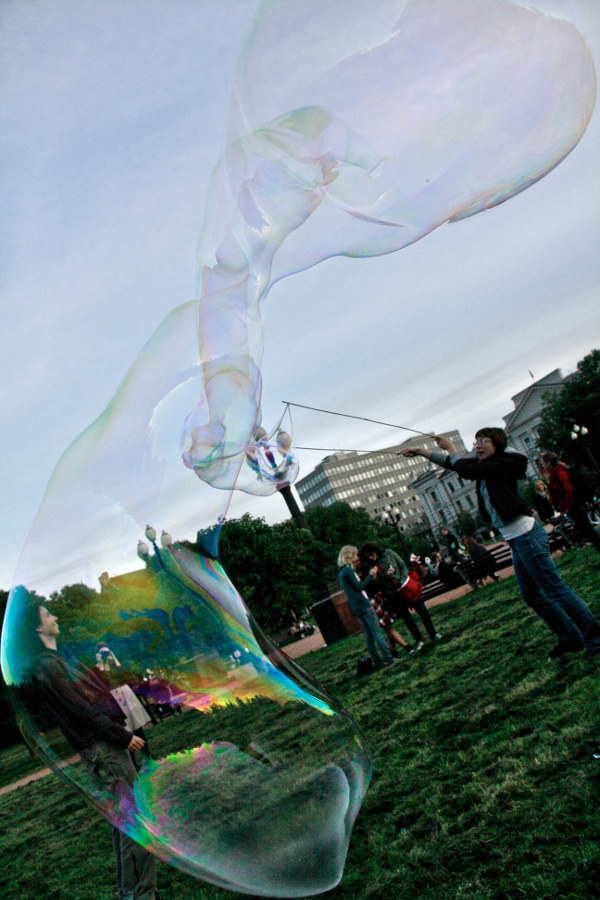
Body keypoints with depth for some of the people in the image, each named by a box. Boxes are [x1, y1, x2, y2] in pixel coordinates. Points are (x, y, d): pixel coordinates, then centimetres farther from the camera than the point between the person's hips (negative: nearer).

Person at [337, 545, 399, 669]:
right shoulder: (348, 570, -12)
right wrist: (370, 575, -6)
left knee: (369, 636, 10)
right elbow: (359, 587, -15)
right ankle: (389, 659, -5)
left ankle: (378, 661, 12)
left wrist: (370, 577, 13)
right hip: (363, 606, -9)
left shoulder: (342, 572, 17)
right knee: (377, 633, -6)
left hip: (356, 608, 9)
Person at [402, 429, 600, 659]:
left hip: (526, 534, -10)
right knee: (531, 596, 14)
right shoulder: (486, 467, 14)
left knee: (555, 591, -5)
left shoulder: (504, 462, -12)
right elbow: (455, 464, 17)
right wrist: (422, 452, 12)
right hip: (515, 540, 10)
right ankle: (571, 638, 24)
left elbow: (465, 469, -18)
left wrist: (451, 448, -2)